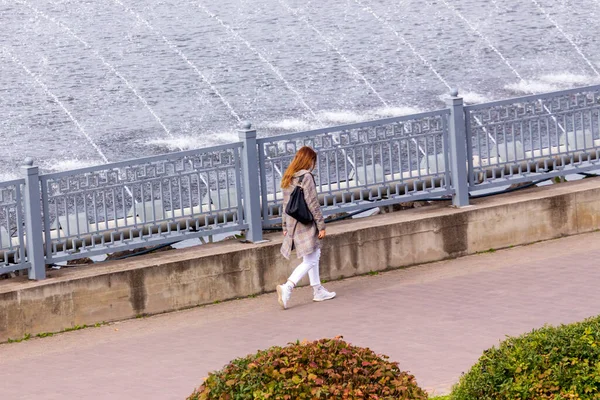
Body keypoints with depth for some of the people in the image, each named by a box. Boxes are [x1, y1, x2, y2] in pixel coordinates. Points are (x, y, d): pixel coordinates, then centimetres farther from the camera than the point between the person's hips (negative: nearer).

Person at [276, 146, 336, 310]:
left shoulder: (288, 179, 9)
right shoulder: (306, 177, -15)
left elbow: (285, 204, 14)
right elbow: (313, 204, -15)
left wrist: (285, 226, 20)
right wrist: (321, 226, -9)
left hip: (292, 224, 8)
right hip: (306, 224, -8)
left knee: (315, 255, 21)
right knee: (309, 261, -6)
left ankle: (318, 290, 27)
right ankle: (287, 287, -20)